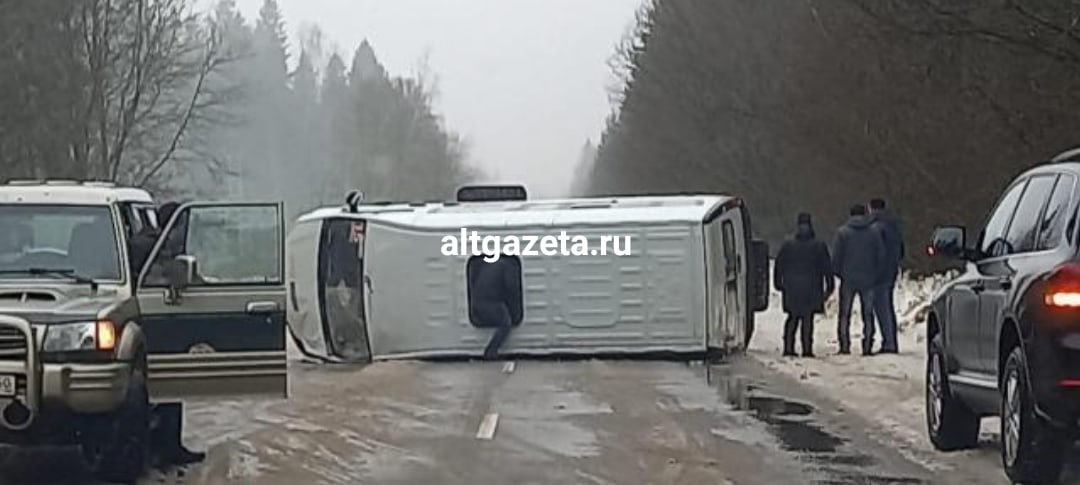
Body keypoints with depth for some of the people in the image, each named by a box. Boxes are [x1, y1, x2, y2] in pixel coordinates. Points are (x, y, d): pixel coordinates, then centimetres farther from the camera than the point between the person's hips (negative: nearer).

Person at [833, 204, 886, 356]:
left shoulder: (842, 232, -4)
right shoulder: (874, 232, 1)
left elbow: (836, 257, -5)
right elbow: (881, 256, 2)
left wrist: (838, 273, 8)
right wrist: (876, 275, 11)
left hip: (848, 280, -1)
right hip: (868, 280, 1)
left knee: (845, 314, 6)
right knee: (868, 314, 8)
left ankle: (845, 345, 0)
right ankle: (867, 346, 2)